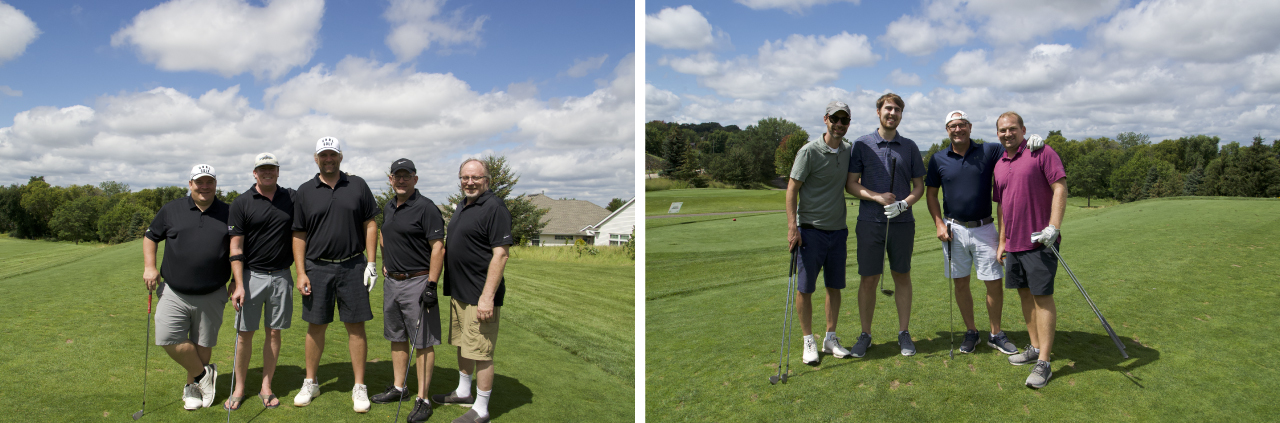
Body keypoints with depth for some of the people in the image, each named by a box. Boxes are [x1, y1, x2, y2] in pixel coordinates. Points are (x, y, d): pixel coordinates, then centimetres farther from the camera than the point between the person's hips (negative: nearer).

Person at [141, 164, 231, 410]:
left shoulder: (228, 213, 4)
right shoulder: (172, 210, 5)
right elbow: (151, 237, 15)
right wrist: (149, 266, 2)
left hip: (212, 296, 0)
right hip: (174, 293, 1)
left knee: (203, 344, 7)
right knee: (169, 339, -9)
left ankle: (192, 387, 28)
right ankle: (203, 374, 12)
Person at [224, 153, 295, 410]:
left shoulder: (292, 198, 5)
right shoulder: (242, 203, -3)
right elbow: (236, 247, -5)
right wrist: (238, 285, -12)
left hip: (281, 276, 2)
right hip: (251, 275, -2)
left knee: (274, 332, 7)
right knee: (245, 333, 2)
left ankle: (266, 387, 18)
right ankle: (239, 388, 16)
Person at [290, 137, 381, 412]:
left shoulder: (357, 186, 4)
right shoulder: (305, 191, 5)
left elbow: (370, 225, 5)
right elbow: (299, 235, 6)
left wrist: (371, 263, -2)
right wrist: (300, 273, -2)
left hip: (352, 266, -1)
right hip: (317, 268, 1)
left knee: (356, 326, 1)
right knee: (316, 327, 8)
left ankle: (359, 387, 9)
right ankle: (310, 383, 23)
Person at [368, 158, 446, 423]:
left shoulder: (425, 207, -13)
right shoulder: (388, 208, 12)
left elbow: (438, 247, -17)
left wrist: (431, 286, -21)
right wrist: (386, 264, 18)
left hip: (417, 282, -8)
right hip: (391, 282, 8)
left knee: (423, 342, -3)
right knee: (397, 338, 16)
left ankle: (422, 400, 2)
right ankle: (399, 388, 29)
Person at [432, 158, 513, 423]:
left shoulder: (494, 207, -15)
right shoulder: (461, 207, 14)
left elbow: (500, 254, -21)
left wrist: (488, 296, -24)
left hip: (480, 296, -9)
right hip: (458, 292, 10)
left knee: (480, 352, -3)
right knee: (462, 344, 21)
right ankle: (463, 392, 38)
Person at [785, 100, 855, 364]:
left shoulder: (849, 151, 7)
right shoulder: (809, 151, -10)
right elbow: (792, 188, -10)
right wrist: (792, 227, -17)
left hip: (838, 230, 5)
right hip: (811, 230, -5)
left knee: (835, 286, 10)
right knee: (805, 288, -1)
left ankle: (831, 339, 22)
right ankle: (808, 342, 11)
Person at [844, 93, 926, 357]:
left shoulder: (909, 147, 8)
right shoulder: (862, 145, 3)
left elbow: (919, 186, 9)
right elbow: (851, 184, 1)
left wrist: (904, 203, -10)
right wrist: (878, 197, -14)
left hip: (902, 223, 2)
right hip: (870, 222, -1)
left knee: (902, 277, 8)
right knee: (868, 279, 2)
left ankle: (904, 333, 18)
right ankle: (865, 334, 14)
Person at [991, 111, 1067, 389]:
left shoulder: (1041, 153, -6)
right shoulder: (999, 165, 14)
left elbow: (1060, 188, -12)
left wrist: (1053, 226, -21)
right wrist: (1002, 241, 17)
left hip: (1039, 241, -7)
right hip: (1013, 243, 7)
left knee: (1042, 297, -6)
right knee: (1025, 294, 13)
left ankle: (1044, 362, -4)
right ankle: (1035, 348, 25)